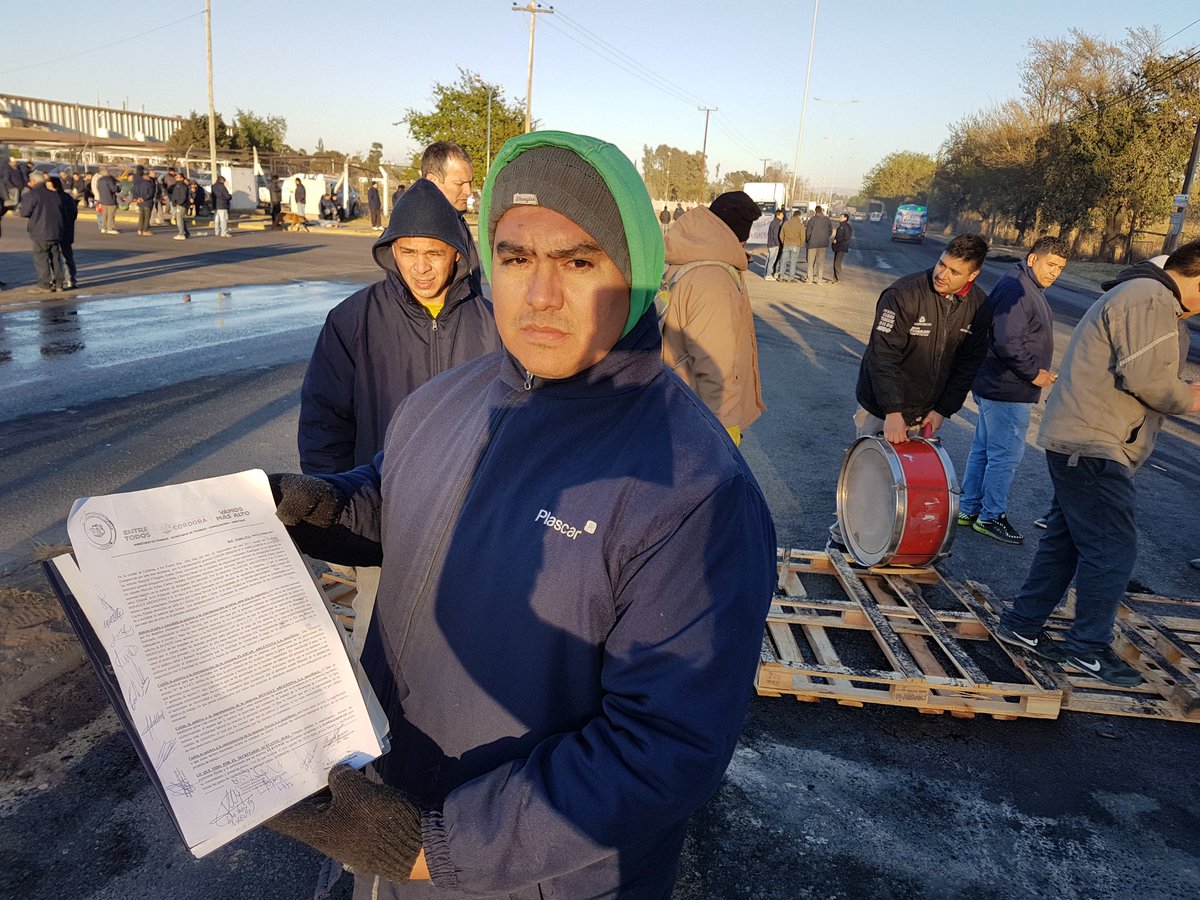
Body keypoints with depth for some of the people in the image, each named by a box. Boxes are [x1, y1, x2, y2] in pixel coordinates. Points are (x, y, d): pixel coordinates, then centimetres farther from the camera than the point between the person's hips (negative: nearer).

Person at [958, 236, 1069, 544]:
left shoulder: (1029, 289, 16)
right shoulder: (1015, 290, -19)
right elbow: (1007, 343, -27)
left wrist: (1037, 371, 14)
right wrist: (1034, 373, -17)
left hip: (996, 388, 11)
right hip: (1008, 391, -11)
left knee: (983, 449, 16)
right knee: (1006, 455, -2)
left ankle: (968, 509, 25)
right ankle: (991, 516, 10)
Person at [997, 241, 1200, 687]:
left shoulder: (1143, 295, 21)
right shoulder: (1150, 300, -15)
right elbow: (1146, 378, -23)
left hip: (1079, 442, 11)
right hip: (1093, 448, -11)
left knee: (1064, 541, 15)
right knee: (1113, 549, -2)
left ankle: (1022, 624, 24)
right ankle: (1089, 647, 11)